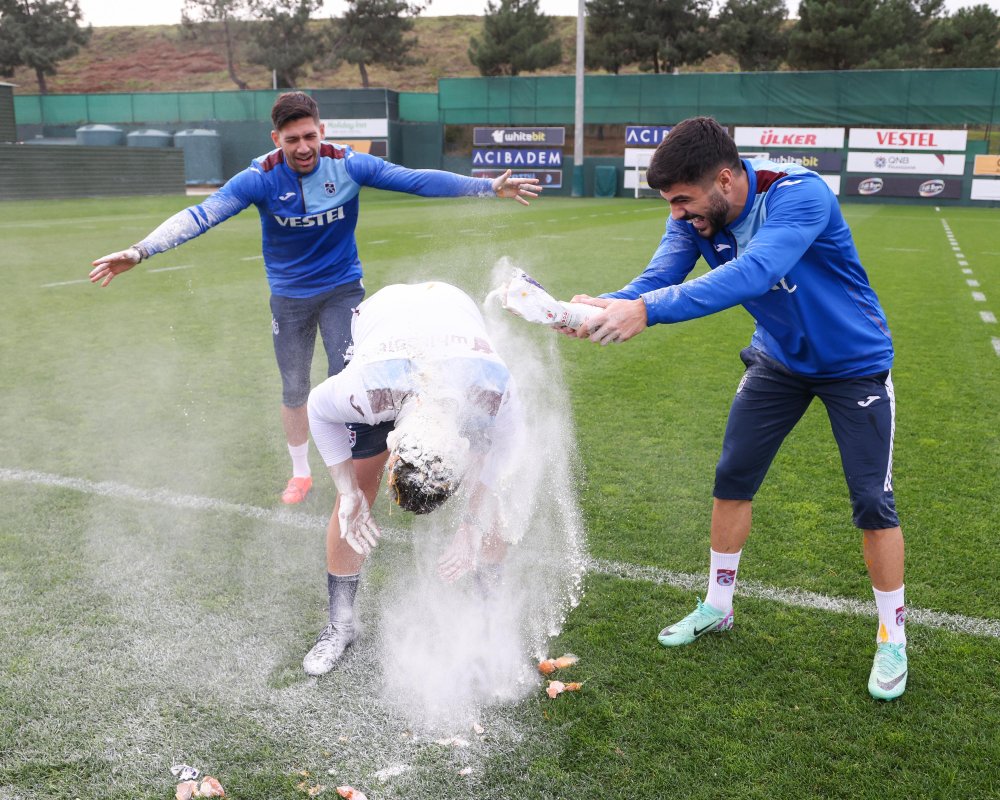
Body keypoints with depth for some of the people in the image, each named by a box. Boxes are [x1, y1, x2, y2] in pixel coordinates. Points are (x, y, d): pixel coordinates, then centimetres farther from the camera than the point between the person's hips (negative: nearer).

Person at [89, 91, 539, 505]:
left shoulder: (349, 164, -16)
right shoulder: (261, 177, -20)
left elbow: (418, 180, -17)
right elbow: (202, 216, -26)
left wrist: (490, 187, -21)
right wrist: (140, 252, -38)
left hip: (343, 288, 0)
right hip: (289, 296, 0)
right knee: (294, 391, 10)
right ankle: (301, 473, 33)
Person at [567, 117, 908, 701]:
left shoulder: (800, 194, -35)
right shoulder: (695, 216, -15)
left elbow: (752, 274, -50)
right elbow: (658, 278, -26)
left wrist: (646, 311, -59)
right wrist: (604, 306, -47)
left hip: (855, 362, -5)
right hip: (780, 358, 6)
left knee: (872, 501, -3)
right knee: (733, 479, 7)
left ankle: (893, 639, 18)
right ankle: (718, 607, 26)